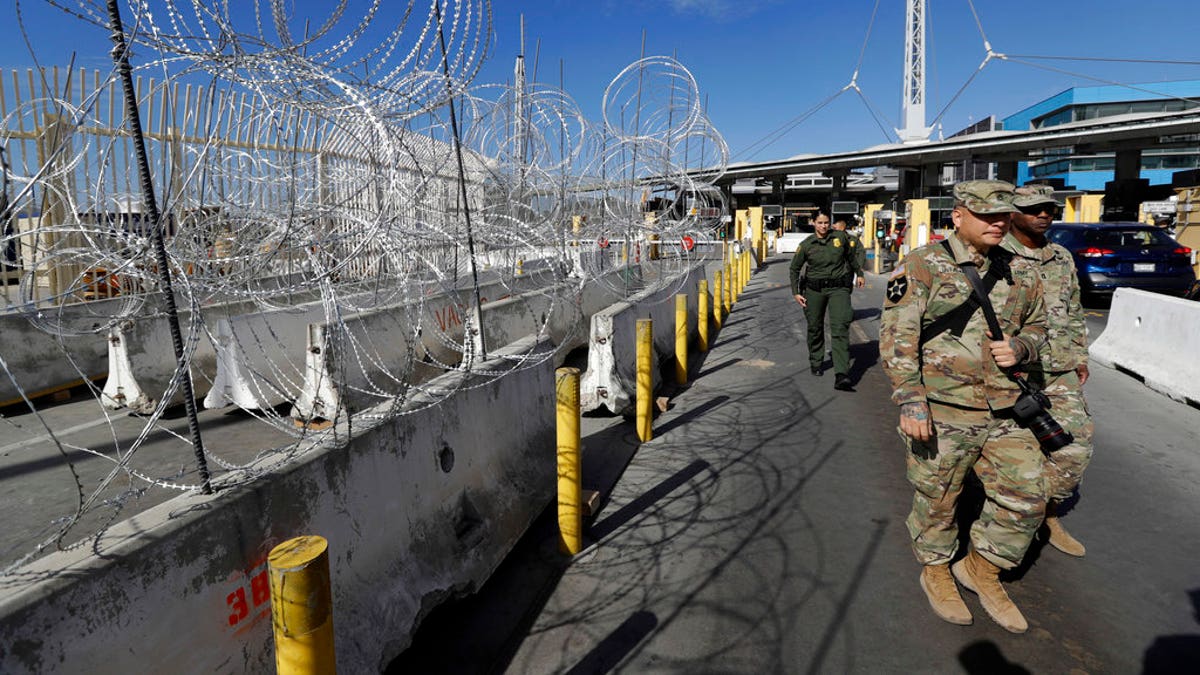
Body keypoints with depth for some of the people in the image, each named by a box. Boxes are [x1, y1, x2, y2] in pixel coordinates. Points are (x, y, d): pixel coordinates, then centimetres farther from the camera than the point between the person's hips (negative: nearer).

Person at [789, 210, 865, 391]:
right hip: (814, 289, 1)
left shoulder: (841, 237, 1)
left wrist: (859, 274, 30)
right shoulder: (806, 245, -1)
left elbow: (851, 256, 20)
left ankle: (842, 377, -21)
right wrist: (796, 292, 3)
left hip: (838, 289, -1)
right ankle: (816, 363, 38)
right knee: (815, 328, 11)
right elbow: (795, 269, 10)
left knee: (840, 329, -14)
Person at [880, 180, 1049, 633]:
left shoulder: (1018, 273, 9)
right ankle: (935, 572, 34)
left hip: (1004, 412, 6)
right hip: (939, 411, -5)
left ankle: (981, 569, 32)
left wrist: (1020, 348, -2)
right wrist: (910, 401, -19)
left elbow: (1036, 325, 23)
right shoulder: (922, 267, -8)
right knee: (937, 498, 9)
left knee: (1024, 498, 9)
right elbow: (897, 339, -12)